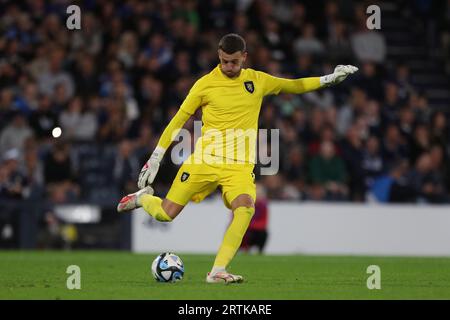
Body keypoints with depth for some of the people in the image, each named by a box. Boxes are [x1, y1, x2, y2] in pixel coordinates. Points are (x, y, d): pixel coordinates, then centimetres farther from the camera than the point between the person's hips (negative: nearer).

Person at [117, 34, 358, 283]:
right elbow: (179, 119, 5)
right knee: (166, 214, -2)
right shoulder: (205, 84, -2)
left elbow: (294, 86, 21)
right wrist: (156, 157, 5)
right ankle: (142, 197, 36)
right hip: (204, 160, -1)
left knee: (245, 207, -28)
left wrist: (328, 79, 10)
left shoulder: (257, 80, 7)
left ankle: (217, 272, -24)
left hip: (239, 166, 1)